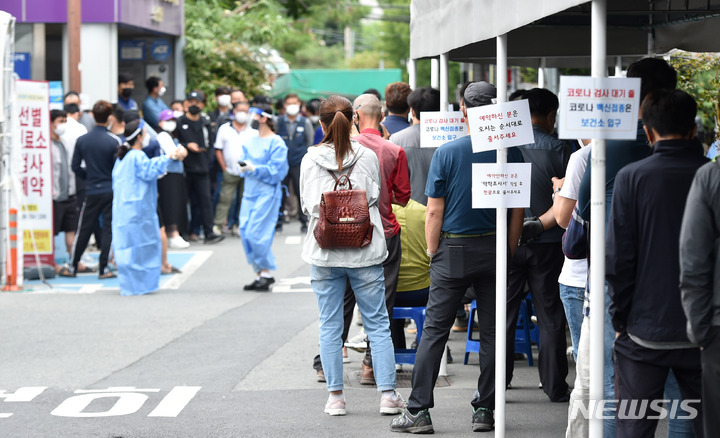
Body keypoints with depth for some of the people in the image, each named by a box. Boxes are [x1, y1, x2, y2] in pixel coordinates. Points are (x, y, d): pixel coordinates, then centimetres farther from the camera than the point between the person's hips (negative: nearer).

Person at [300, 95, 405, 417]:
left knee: (330, 326, 8)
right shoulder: (368, 157, -4)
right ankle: (388, 394, 3)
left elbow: (307, 206, 1)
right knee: (377, 324, 6)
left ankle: (335, 396, 8)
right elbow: (375, 197, 6)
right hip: (365, 251, 0)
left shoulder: (310, 160, -3)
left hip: (324, 253, 0)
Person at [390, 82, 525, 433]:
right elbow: (518, 210, 4)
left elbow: (434, 211, -6)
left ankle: (419, 411, 1)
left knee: (434, 331, 2)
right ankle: (484, 411, 9)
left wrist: (433, 254, 5)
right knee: (492, 332, 7)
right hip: (495, 248, 2)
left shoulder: (447, 153, -7)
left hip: (454, 250, -2)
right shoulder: (510, 152, -1)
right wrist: (509, 252, 14)